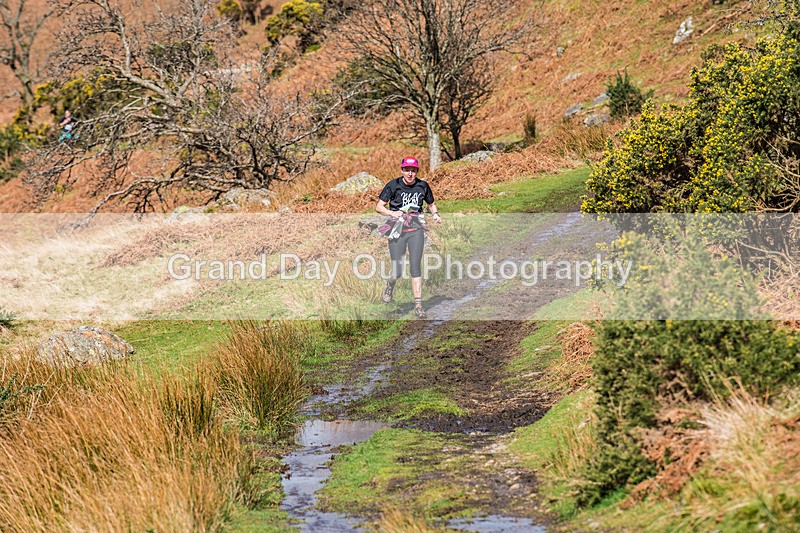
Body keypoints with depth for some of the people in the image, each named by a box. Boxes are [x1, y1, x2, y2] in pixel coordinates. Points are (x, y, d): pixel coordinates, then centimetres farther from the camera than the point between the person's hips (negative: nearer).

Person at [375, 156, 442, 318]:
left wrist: (435, 214, -2)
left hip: (416, 230, 1)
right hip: (397, 231, -1)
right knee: (397, 272, -2)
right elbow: (379, 206, -1)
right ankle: (390, 284, 34)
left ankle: (418, 304, -6)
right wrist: (391, 213, -19)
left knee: (415, 267, -9)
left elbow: (431, 204, 19)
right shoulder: (394, 185, -5)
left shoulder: (423, 186, 2)